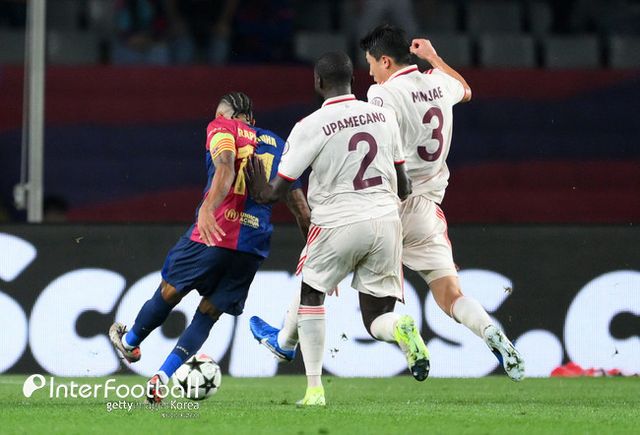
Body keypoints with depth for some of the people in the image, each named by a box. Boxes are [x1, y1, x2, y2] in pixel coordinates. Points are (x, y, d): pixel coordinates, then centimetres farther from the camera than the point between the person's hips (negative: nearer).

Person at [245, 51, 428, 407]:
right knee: (376, 318, 12)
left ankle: (315, 388, 15)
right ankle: (402, 328, -25)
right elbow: (402, 180, 14)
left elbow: (277, 190, -3)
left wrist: (261, 191, 19)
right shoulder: (384, 116, 5)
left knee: (311, 295, 23)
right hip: (385, 221, 3)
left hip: (338, 224, -3)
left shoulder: (310, 127, -8)